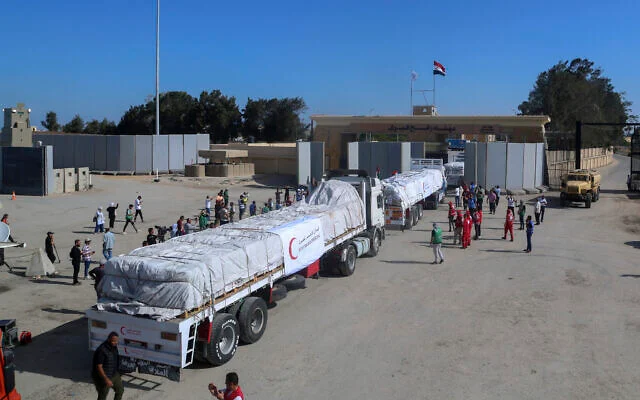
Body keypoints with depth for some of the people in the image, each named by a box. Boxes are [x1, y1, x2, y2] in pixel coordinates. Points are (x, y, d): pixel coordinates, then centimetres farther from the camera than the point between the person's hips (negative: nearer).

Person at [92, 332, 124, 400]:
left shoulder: (114, 347, -2)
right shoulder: (102, 350, -29)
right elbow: (99, 367, -27)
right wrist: (106, 379, -30)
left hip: (113, 374, 8)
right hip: (102, 377, -8)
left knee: (120, 390, 17)